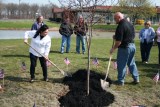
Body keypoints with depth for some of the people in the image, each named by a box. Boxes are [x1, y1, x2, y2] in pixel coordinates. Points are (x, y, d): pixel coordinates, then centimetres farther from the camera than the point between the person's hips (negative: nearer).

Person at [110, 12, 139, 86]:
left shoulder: (120, 26, -19)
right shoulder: (130, 24, 8)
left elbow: (119, 41, -23)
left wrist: (113, 48, -8)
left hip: (124, 47, -9)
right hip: (132, 45, 9)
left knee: (121, 64, 4)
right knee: (131, 63, 19)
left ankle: (120, 81, 13)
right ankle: (136, 79, 23)